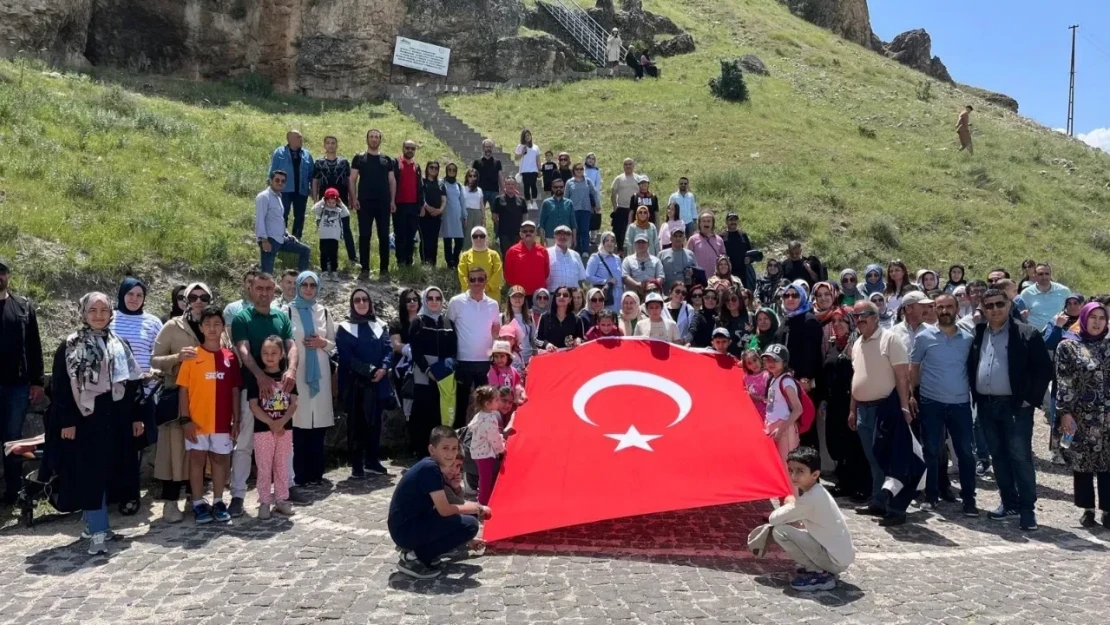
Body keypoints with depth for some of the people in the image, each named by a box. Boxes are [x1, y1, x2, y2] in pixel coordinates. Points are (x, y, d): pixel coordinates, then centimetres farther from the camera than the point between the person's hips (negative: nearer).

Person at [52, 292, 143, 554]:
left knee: (108, 472, 8)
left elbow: (132, 383, 11)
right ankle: (98, 531, -7)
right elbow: (60, 387, -4)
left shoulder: (120, 345, 11)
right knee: (89, 474, -6)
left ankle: (95, 521, 23)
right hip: (85, 419, -4)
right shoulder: (69, 347, 0)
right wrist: (66, 421, -11)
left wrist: (136, 417, 7)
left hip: (114, 418, 4)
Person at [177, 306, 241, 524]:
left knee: (220, 459, 10)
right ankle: (198, 504, 15)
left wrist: (236, 420, 3)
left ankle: (218, 502, 21)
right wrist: (185, 419, -10)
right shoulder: (192, 356, -3)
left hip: (222, 421, 2)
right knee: (197, 459, 6)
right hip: (197, 421, -2)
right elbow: (183, 389, -4)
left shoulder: (230, 357, 3)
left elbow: (235, 391, 6)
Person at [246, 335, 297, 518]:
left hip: (285, 428, 2)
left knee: (282, 466, 10)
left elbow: (294, 403, 0)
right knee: (264, 467, 2)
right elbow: (253, 405, -8)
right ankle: (264, 502, 10)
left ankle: (281, 499, 19)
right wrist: (272, 423, -15)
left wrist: (281, 422, -14)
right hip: (263, 429, -2)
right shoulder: (255, 377, -2)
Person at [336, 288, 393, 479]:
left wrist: (383, 368, -14)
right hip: (355, 383, -3)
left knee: (375, 422, 7)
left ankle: (372, 461, 17)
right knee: (356, 424, -1)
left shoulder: (379, 326, 13)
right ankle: (357, 465, 4)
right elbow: (345, 356, -7)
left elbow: (389, 349, 5)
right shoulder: (344, 328, 3)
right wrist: (369, 370, -15)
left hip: (378, 383, 3)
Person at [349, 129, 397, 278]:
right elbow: (352, 180, 3)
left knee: (384, 236, 2)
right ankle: (365, 268, 6)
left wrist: (393, 200, 2)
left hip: (383, 203, 2)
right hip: (365, 202, -2)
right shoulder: (359, 158, 6)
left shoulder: (387, 160, 12)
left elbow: (392, 181, 11)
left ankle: (384, 269, 7)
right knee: (364, 235, 0)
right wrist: (354, 198, -8)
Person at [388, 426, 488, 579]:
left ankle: (415, 549, 11)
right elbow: (444, 510, -19)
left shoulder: (433, 467, 9)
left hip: (410, 524, 10)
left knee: (469, 513, 13)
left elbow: (440, 507, 20)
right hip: (405, 529, -10)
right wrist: (474, 508, -2)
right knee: (470, 525, -15)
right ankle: (413, 558, -8)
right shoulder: (430, 468, -19)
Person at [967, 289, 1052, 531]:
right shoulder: (977, 334, 9)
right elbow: (970, 367, 15)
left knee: (1020, 457, -4)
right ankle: (1009, 502, 22)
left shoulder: (1026, 334, -4)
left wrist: (1031, 399, -10)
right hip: (987, 406, 5)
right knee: (998, 456, 11)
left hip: (1015, 406, -5)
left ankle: (1027, 508, 3)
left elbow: (1044, 369, -6)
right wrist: (975, 397, 7)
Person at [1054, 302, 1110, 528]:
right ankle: (1087, 509, 16)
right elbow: (1063, 383, -6)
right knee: (1082, 461, 4)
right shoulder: (1068, 346, -2)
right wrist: (1064, 412, -12)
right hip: (1082, 415, -3)